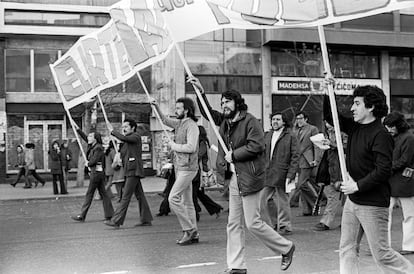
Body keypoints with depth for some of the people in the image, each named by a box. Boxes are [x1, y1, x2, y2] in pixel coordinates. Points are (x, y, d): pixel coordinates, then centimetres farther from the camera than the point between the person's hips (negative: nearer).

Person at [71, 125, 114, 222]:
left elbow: (93, 161, -19)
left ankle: (82, 216, 0)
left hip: (96, 172, -9)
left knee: (89, 194, -5)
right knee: (103, 193, 9)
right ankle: (109, 214, 10)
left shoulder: (98, 148, -14)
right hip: (100, 173, 9)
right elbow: (85, 138, 21)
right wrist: (78, 129, 17)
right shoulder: (93, 146, 12)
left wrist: (87, 164, 0)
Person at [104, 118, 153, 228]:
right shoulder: (128, 139, 22)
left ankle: (116, 221, -10)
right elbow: (123, 154, 23)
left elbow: (124, 138, -24)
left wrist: (112, 131, -14)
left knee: (126, 196, -9)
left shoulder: (136, 136, -6)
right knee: (139, 195, 10)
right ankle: (146, 220, 14)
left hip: (134, 170, -10)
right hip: (130, 170, 10)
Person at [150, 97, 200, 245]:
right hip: (179, 167, 9)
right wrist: (156, 107, 17)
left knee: (173, 198, -13)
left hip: (187, 168, -9)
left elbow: (191, 147, -23)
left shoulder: (192, 125, -14)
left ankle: (189, 229, -4)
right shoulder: (179, 123, 12)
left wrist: (174, 146, -10)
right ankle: (193, 234, 16)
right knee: (187, 201, 10)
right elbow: (165, 120, 29)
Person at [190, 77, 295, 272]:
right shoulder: (225, 121, 13)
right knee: (234, 224, 8)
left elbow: (256, 146, -21)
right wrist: (200, 91, 15)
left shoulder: (250, 121, -11)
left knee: (253, 223, -4)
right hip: (234, 179, 8)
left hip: (249, 177, -8)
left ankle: (286, 248, 18)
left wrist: (234, 155, -13)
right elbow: (208, 112, 25)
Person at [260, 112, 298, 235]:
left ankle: (284, 227, 16)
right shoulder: (267, 135, 13)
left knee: (282, 201, 1)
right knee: (263, 199, 6)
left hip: (282, 175, -6)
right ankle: (272, 224, 21)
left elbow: (295, 157, -6)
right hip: (267, 174, 6)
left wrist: (290, 175, -13)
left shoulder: (290, 136, -3)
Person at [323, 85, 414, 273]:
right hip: (352, 200, 8)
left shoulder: (380, 135, -17)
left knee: (381, 254, 2)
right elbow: (330, 117, 17)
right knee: (347, 250, 9)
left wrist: (357, 185, -19)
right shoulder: (354, 127, 7)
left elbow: (384, 170, -23)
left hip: (373, 204, -8)